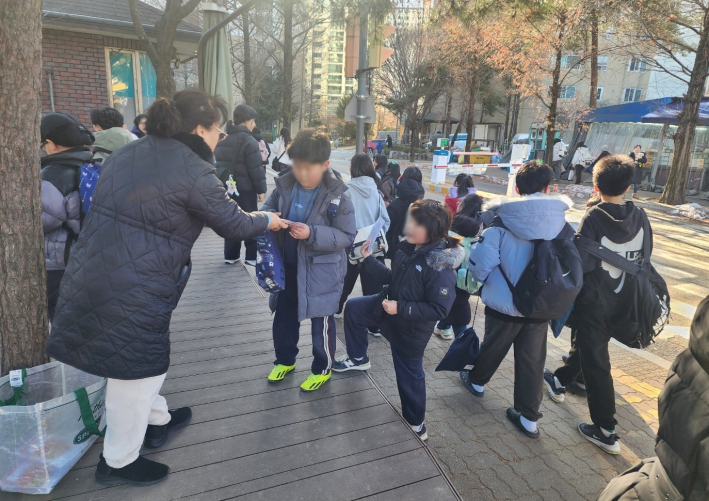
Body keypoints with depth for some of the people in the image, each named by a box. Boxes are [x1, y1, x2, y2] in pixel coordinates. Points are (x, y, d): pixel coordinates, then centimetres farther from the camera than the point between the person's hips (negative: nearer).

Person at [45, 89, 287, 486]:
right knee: (138, 369, 12)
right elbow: (233, 224, -7)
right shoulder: (193, 170, -15)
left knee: (141, 360, 26)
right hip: (134, 292, -9)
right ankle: (119, 462, 32)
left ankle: (157, 420, 48)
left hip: (91, 275, 9)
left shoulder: (129, 152, 10)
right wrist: (267, 221, 14)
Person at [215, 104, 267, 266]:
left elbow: (219, 164, 13)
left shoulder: (222, 141, 11)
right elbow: (256, 168, -16)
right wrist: (261, 189, -10)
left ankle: (231, 255, 17)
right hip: (245, 188, -7)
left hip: (228, 187, 7)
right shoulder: (249, 141, -13)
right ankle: (252, 256, 5)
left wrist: (223, 183, 17)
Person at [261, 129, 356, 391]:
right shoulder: (284, 185, -6)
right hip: (288, 265, 5)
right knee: (284, 315, 21)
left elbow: (347, 236, -17)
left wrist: (312, 234, -30)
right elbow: (268, 208, 9)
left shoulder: (338, 195, -19)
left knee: (321, 321, 11)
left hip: (322, 270, -5)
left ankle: (322, 369, 35)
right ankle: (285, 360, 45)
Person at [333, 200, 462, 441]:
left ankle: (415, 423, 36)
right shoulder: (408, 248, -9)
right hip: (390, 307, 7)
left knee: (409, 375, 10)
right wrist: (370, 260, -1)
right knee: (353, 308, 16)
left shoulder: (440, 266, -32)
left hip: (411, 328, -7)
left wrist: (401, 309, -30)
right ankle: (359, 359, 36)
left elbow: (440, 309, -29)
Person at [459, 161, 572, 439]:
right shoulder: (561, 222, -7)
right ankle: (528, 416, 24)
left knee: (493, 346, 22)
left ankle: (476, 381, 47)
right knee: (532, 360, 15)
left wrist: (486, 280, 3)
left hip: (504, 304, -2)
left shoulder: (501, 221, -18)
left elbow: (480, 266, -20)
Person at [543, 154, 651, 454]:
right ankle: (559, 382, 47)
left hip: (595, 301, -6)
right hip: (624, 301, 6)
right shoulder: (640, 217, -2)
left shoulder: (594, 217, -18)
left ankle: (605, 432, 10)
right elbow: (644, 258, 6)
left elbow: (581, 262, -22)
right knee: (589, 346, 24)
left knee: (596, 362, 3)